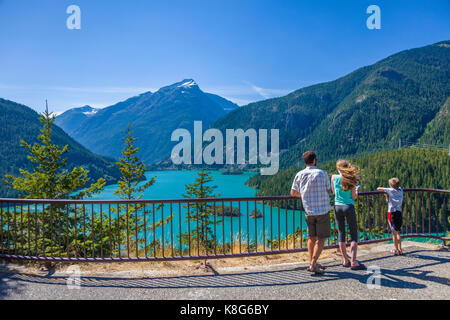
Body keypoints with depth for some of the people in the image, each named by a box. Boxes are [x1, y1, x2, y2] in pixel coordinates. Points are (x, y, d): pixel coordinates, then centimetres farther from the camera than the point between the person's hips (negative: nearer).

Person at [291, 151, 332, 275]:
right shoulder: (322, 173, -6)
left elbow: (293, 193, 4)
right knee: (321, 238, 2)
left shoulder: (300, 174, 1)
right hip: (323, 210, -3)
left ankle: (312, 263, 19)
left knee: (311, 237, 15)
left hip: (309, 211, 4)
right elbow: (329, 191, 3)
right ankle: (313, 264, -3)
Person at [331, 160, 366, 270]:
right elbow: (354, 197, -3)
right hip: (348, 207, -2)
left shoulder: (334, 177, 0)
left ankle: (345, 261, 18)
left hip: (337, 207, 2)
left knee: (341, 233, 11)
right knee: (354, 235, 6)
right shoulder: (351, 179, -3)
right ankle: (353, 262, 1)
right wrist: (356, 190, 16)